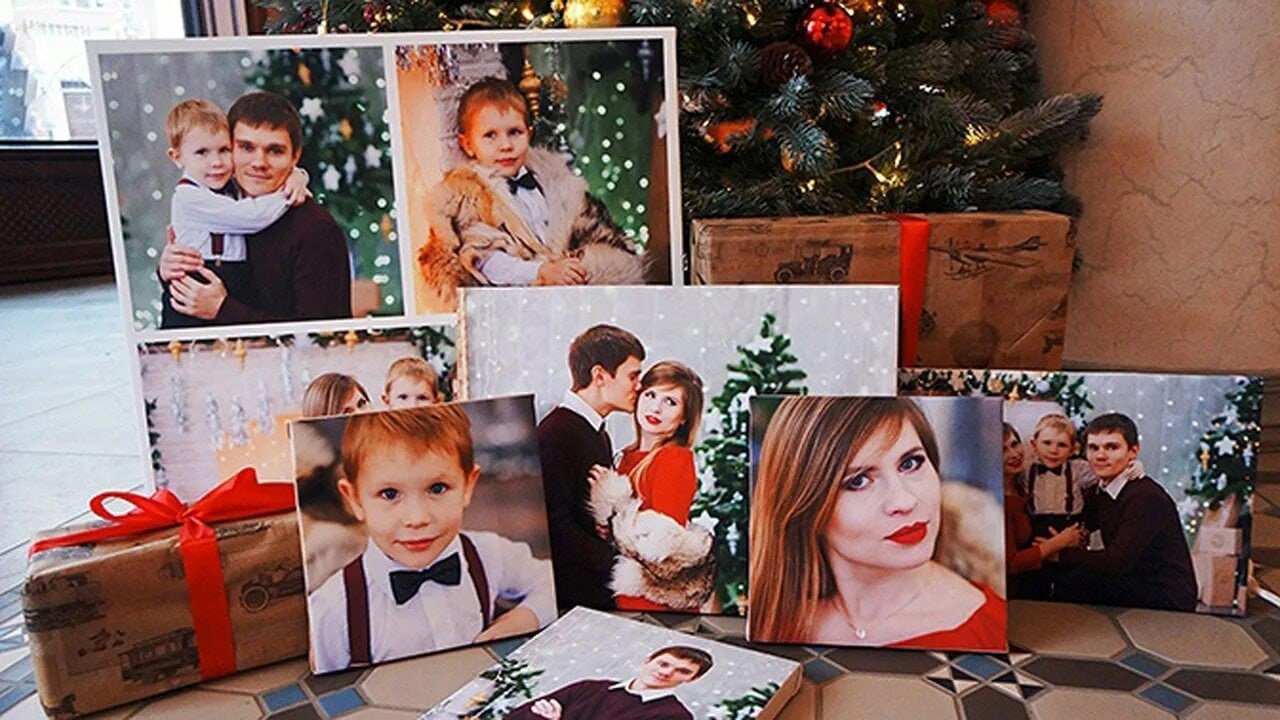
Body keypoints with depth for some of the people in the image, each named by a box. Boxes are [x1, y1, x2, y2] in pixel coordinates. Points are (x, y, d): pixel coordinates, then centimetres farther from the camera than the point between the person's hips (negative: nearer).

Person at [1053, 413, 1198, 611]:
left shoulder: (1146, 497, -22)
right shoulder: (1102, 491, 4)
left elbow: (1116, 562, -28)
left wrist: (1063, 554, -16)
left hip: (1168, 600, -8)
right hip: (1136, 583, 8)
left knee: (1076, 579, -18)